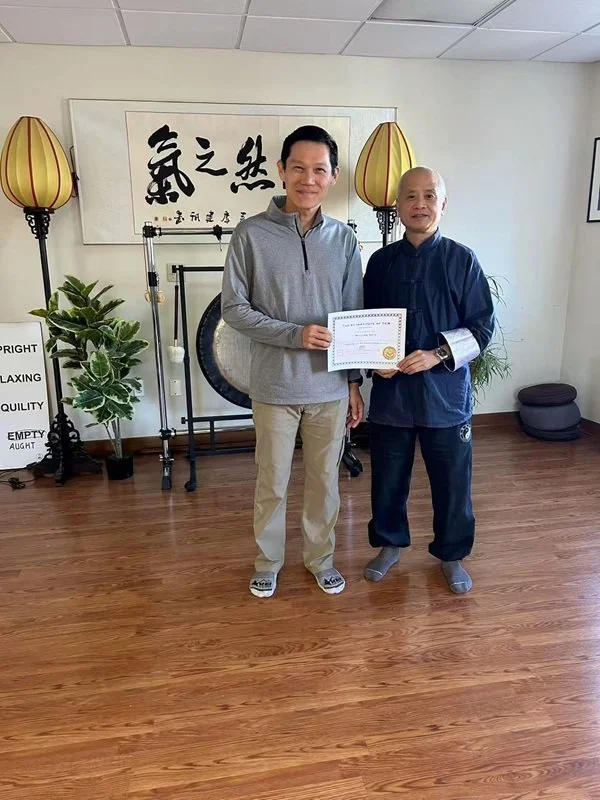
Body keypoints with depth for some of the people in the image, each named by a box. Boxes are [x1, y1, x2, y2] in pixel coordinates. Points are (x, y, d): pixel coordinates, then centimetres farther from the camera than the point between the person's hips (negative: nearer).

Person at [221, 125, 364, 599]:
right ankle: (268, 562, 35)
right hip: (275, 387, -2)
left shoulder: (344, 239, 2)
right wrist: (294, 334, -20)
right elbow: (233, 309, -8)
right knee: (273, 483, 12)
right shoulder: (251, 235, -8)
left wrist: (355, 382, 6)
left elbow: (354, 318, 7)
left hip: (331, 387, 3)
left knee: (325, 480, 16)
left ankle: (320, 558, 37)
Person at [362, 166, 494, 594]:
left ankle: (452, 554, 32)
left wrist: (437, 356, -17)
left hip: (446, 393, -1)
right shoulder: (381, 261, 3)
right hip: (391, 391, 2)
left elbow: (483, 326, -3)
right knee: (388, 477, 13)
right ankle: (391, 544, 35)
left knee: (452, 480, 10)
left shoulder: (462, 260, -3)